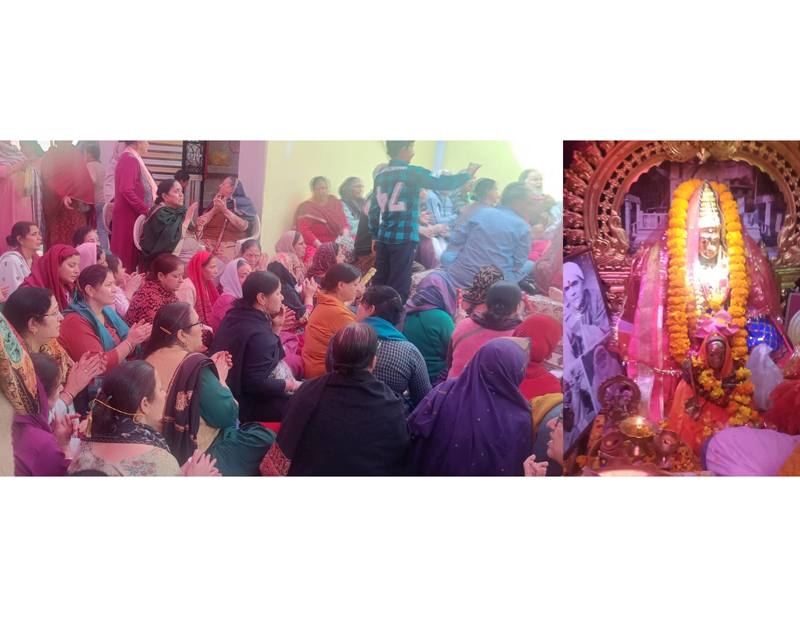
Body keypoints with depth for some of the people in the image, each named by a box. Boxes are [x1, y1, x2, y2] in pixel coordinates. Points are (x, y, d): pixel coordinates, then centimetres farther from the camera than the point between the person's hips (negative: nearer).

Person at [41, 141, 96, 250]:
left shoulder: (76, 156, 16)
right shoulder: (49, 157, 5)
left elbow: (86, 180, 9)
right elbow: (48, 179, -8)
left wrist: (81, 198, -7)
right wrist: (62, 196, -23)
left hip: (77, 207, 3)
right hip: (57, 208, -3)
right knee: (58, 243, -8)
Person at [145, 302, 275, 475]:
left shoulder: (150, 359, 0)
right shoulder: (194, 364, -25)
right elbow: (227, 415, -20)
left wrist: (211, 369, 6)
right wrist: (220, 378, -5)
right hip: (201, 454, -9)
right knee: (266, 437, 8)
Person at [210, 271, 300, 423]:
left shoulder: (239, 315, 4)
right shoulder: (257, 332, -26)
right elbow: (257, 384, -27)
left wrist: (276, 327, 1)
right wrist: (291, 385, -14)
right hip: (246, 405, -10)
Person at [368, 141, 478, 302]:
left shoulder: (380, 176, 12)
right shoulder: (413, 172, -6)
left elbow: (373, 210, 12)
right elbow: (443, 183, -2)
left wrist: (374, 237, 19)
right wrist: (467, 174, 14)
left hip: (383, 237, 6)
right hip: (404, 238, -6)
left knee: (379, 283, 9)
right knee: (399, 284, -2)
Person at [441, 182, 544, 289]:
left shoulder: (481, 213, 4)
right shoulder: (522, 226, -4)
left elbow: (455, 240, 9)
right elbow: (518, 263, -3)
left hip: (461, 277, 3)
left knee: (446, 254, 31)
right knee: (530, 265, 20)